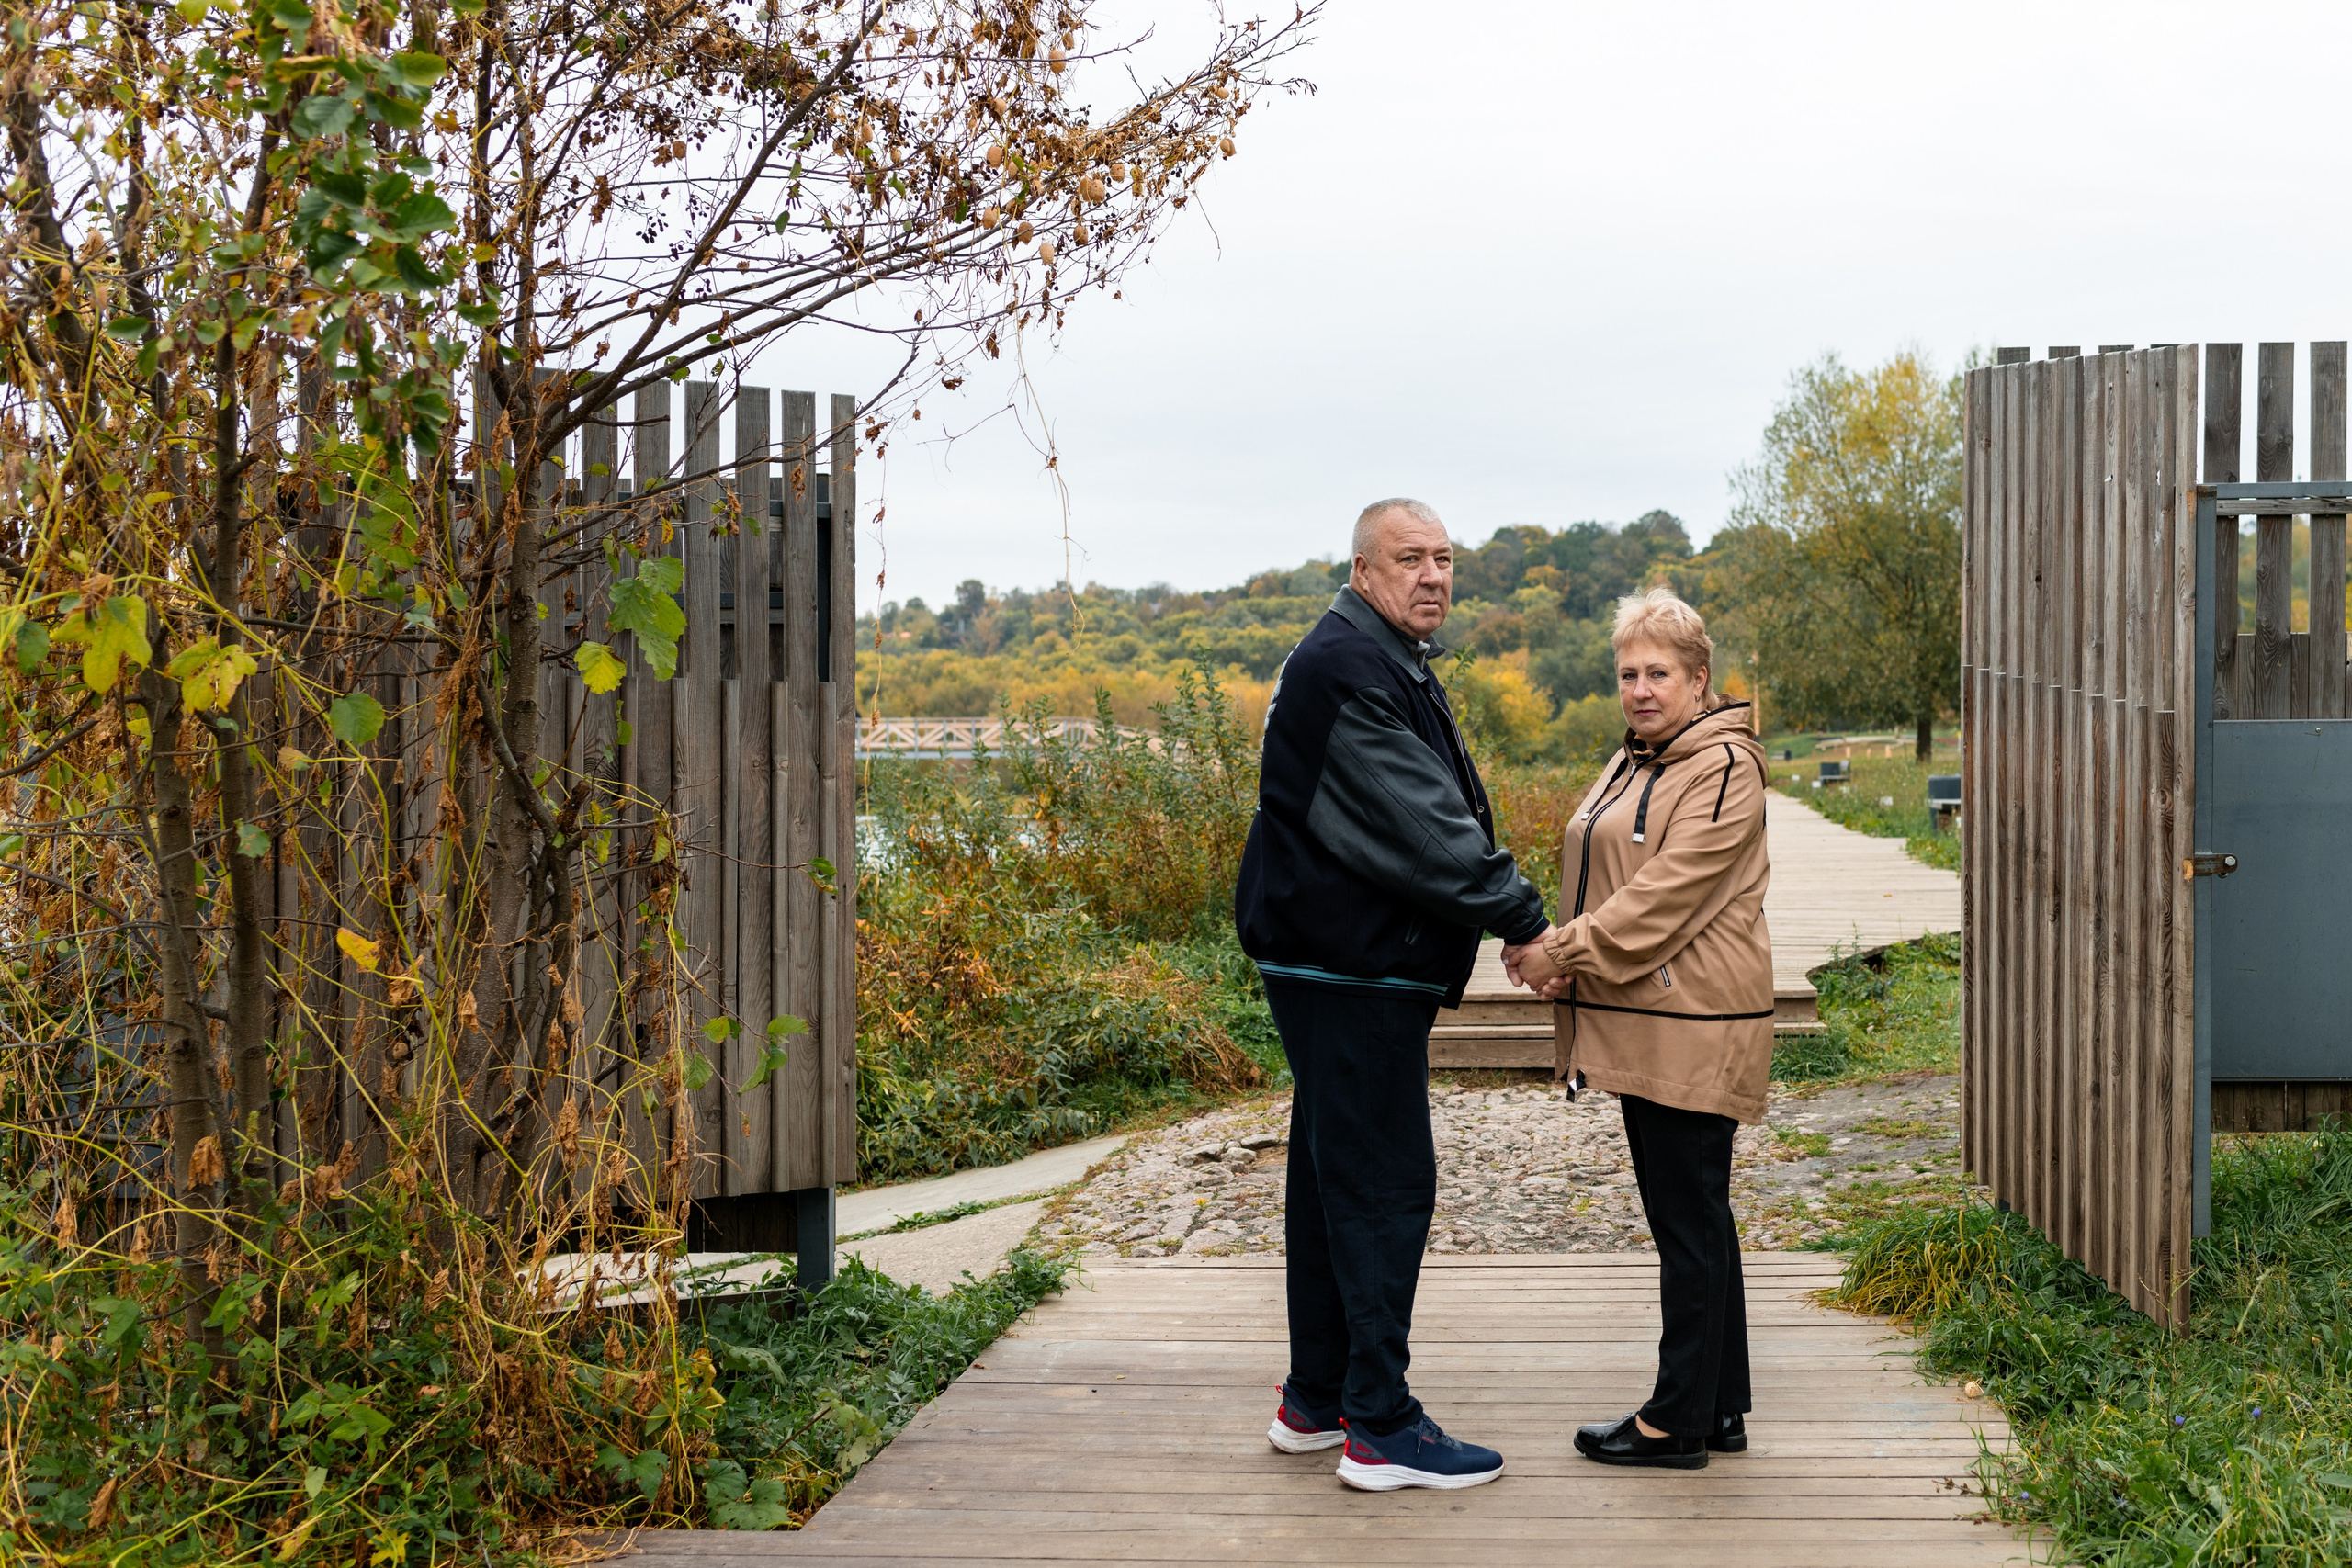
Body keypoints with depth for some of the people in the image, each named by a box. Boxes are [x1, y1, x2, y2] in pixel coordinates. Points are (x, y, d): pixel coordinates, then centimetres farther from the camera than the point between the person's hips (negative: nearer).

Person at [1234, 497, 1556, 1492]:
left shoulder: (1389, 665, 19)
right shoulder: (1347, 666, -16)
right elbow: (1418, 824, -22)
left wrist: (1438, 953, 17)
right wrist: (1522, 918, -18)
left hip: (1349, 966, 11)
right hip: (1351, 971, -11)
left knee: (1334, 1175, 15)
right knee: (1385, 1184, -7)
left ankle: (1316, 1400, 25)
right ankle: (1379, 1429, -1)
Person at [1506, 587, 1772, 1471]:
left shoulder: (1724, 768, -12)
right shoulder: (1631, 766, 18)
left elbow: (1667, 892, -20)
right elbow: (1602, 882, 18)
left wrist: (1564, 951, -19)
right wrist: (1553, 951, -1)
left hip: (1694, 1030, -10)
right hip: (1643, 1024, 10)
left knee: (1690, 1221, -3)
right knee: (1689, 1218, 14)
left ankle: (1678, 1421, 4)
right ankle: (1720, 1408, 23)